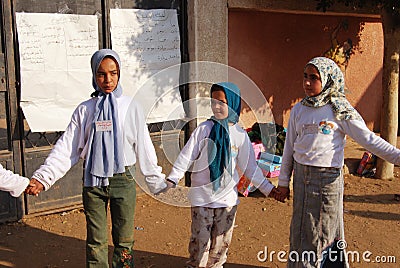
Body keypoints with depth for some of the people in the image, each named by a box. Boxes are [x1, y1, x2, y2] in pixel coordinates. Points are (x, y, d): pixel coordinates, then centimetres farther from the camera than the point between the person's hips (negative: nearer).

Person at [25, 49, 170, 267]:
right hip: (93, 182, 1)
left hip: (123, 180, -1)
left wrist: (157, 181, 5)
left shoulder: (130, 107, 1)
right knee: (96, 242, 8)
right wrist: (43, 177, -9)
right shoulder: (85, 110, 3)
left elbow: (143, 147, 4)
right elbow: (67, 147, 0)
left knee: (124, 240, 7)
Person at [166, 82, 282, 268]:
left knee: (221, 242, 12)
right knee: (200, 241, 1)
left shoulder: (240, 135, 2)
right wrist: (171, 180, -14)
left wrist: (267, 188, 9)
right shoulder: (205, 129, -5)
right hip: (202, 196, -2)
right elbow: (186, 156, -5)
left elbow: (249, 167, 9)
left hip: (228, 198, 2)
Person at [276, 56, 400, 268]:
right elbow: (289, 147, 11)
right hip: (301, 176, 4)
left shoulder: (340, 111, -7)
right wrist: (283, 181, 12)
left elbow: (369, 139, -8)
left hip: (327, 177, -4)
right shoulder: (298, 110, 6)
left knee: (323, 231, 5)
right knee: (300, 231, 12)